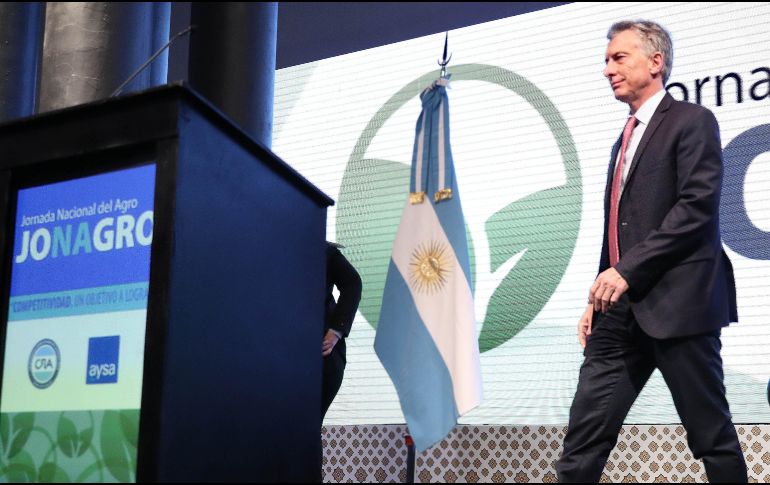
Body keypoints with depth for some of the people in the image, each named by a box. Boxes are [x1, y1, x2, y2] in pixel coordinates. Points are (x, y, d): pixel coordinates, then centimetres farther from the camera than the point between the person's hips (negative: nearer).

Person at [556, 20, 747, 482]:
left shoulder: (692, 121, -2)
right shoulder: (625, 140, 23)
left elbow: (698, 206, -14)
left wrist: (629, 269, -19)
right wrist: (599, 297, 16)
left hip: (678, 304, -7)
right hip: (622, 310, 7)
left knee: (713, 436, 3)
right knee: (584, 434, 1)